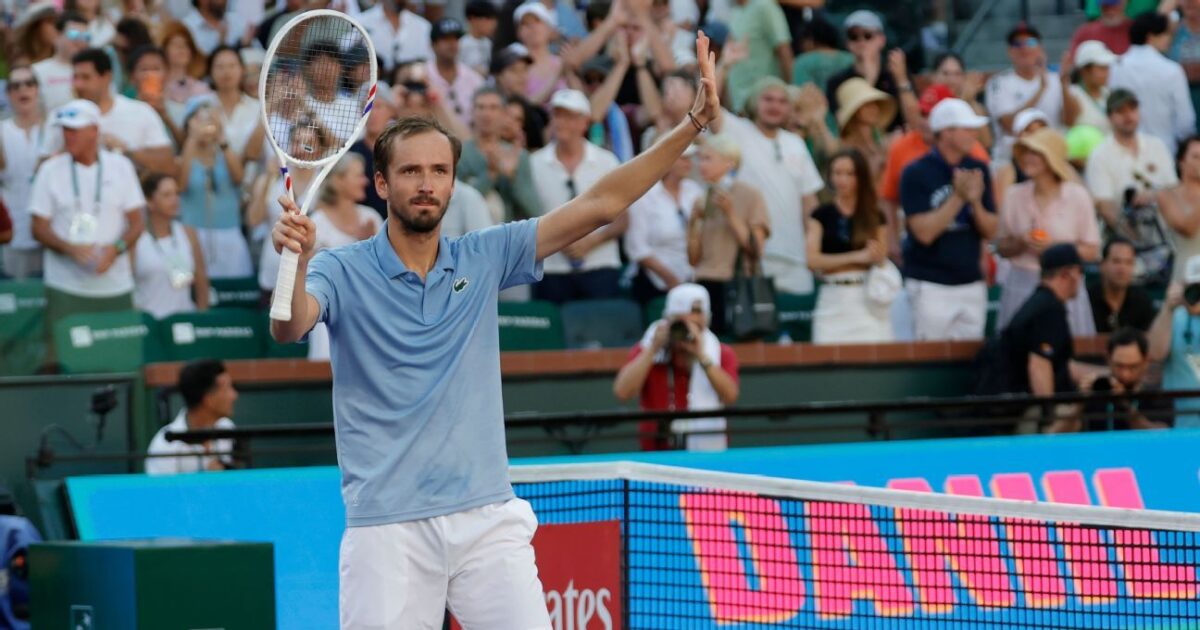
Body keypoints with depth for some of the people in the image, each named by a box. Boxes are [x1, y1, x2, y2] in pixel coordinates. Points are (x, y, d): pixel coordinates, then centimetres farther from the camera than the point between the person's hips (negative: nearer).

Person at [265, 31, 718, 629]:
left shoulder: (484, 259, 9)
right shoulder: (343, 271, 0)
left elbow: (598, 204, 5)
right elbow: (288, 329, -19)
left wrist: (692, 125, -3)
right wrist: (294, 261, -41)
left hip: (487, 518, 3)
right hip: (388, 528, -3)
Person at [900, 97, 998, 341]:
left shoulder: (978, 170, 7)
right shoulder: (916, 174, -8)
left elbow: (990, 232, 8)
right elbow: (924, 232, -15)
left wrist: (975, 202, -11)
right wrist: (958, 197, -19)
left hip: (972, 283, 5)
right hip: (931, 285, -5)